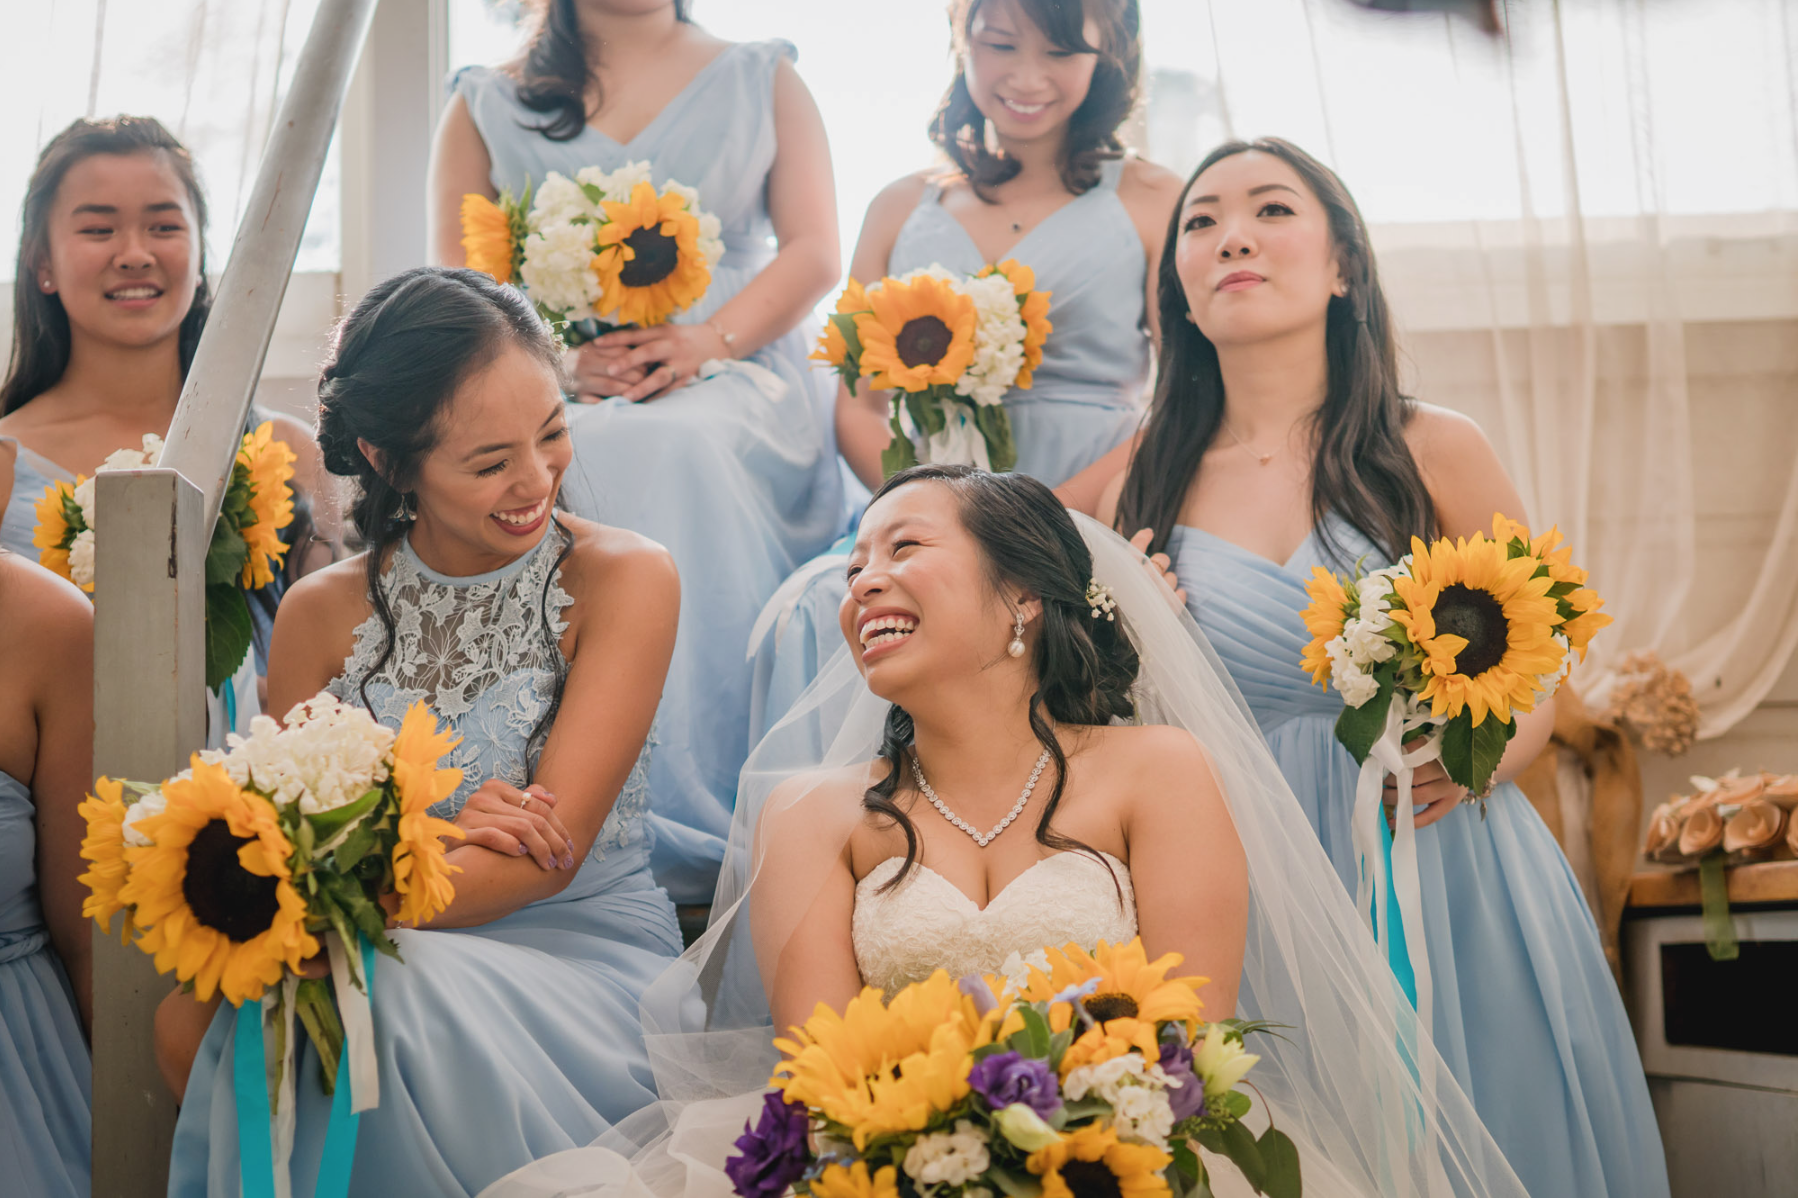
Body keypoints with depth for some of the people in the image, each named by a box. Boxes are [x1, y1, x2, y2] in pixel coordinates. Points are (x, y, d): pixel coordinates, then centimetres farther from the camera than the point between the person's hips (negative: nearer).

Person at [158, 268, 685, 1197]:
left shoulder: (623, 579, -4)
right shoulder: (323, 613, 7)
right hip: (389, 959, 3)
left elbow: (551, 851, -12)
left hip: (588, 955, -3)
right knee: (192, 1023, -28)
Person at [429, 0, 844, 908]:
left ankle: (690, 828, -44)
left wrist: (707, 341, -12)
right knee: (590, 458, -36)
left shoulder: (762, 80, 20)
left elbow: (813, 251, 7)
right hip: (554, 388, 1)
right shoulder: (486, 104, 20)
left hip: (731, 377, -1)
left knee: (674, 447, -37)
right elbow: (456, 283, 11)